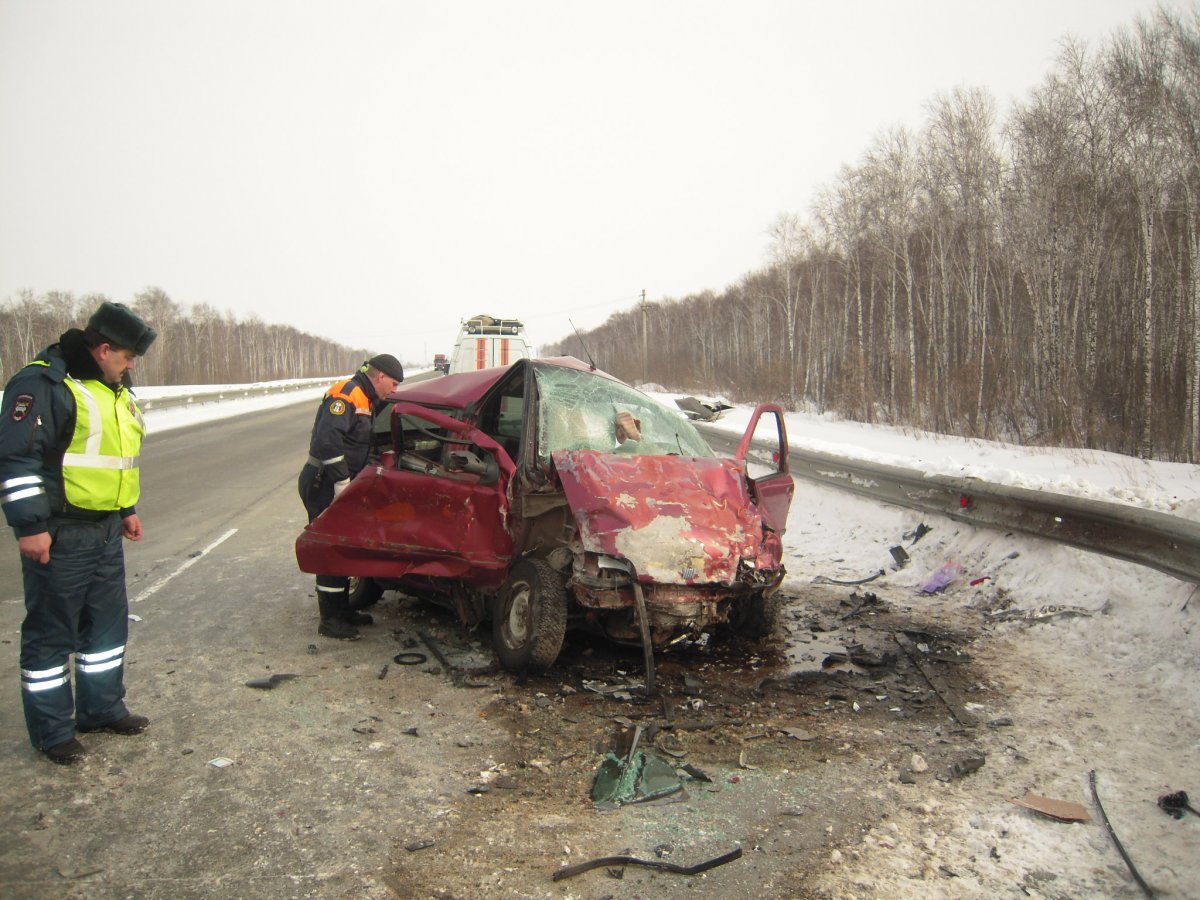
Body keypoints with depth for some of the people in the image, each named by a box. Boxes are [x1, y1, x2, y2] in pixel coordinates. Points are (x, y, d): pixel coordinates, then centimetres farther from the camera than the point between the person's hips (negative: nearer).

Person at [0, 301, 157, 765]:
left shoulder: (112, 389, 15)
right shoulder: (43, 384, -15)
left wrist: (127, 509, 24)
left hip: (105, 533, 9)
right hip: (60, 537, -9)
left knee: (108, 621, 17)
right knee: (52, 631, 3)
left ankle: (101, 708, 31)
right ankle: (52, 731, 14)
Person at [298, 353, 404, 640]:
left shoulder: (363, 400, 15)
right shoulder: (346, 395, -17)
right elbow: (327, 440, -29)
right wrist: (343, 484, -26)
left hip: (336, 484, 10)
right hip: (324, 484, -10)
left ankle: (342, 609, 29)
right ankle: (330, 620, 1)